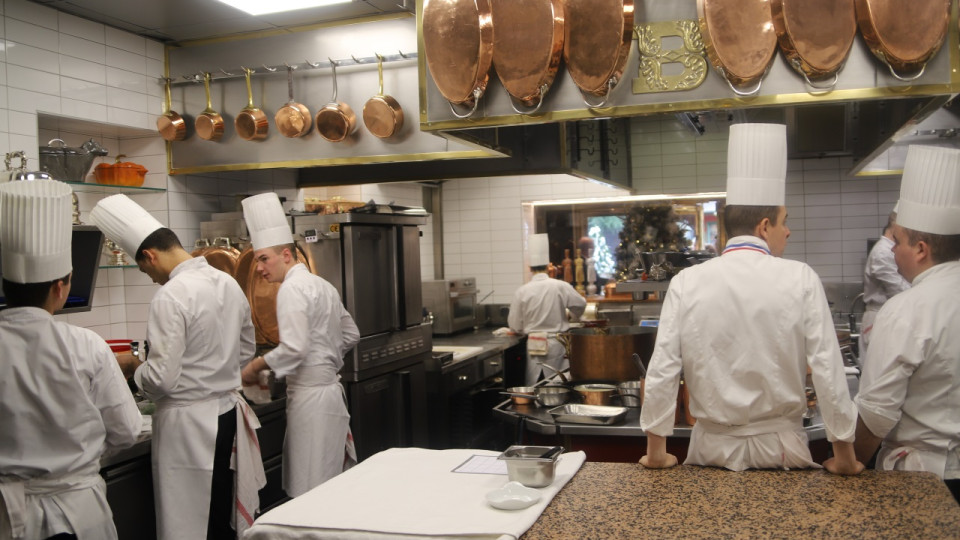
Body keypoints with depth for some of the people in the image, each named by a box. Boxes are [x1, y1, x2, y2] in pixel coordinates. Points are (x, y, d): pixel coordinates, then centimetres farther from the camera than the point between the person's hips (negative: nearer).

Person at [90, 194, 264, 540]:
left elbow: (162, 377, -20)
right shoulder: (229, 284, 5)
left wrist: (135, 371, 0)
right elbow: (245, 352, 16)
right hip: (227, 414, 8)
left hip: (187, 422, -8)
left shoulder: (171, 296, -19)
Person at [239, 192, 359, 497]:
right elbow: (351, 335, 20)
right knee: (330, 487, 13)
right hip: (331, 390, 9)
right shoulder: (322, 285, 14)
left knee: (311, 492, -2)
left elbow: (294, 349, -22)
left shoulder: (293, 289, -13)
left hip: (311, 397, -9)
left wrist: (256, 367, -10)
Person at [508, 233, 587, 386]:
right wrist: (572, 317, 28)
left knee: (534, 385, 8)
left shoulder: (522, 291, -6)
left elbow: (515, 325, -1)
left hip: (534, 345, 1)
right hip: (557, 343, 0)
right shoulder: (561, 287, -7)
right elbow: (580, 304, 7)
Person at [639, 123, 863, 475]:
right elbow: (827, 370, -10)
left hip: (712, 448, 1)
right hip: (780, 447, -1)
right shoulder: (801, 281, -11)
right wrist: (845, 458, 1)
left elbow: (662, 371, -8)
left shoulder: (686, 283, -9)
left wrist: (656, 453, 3)